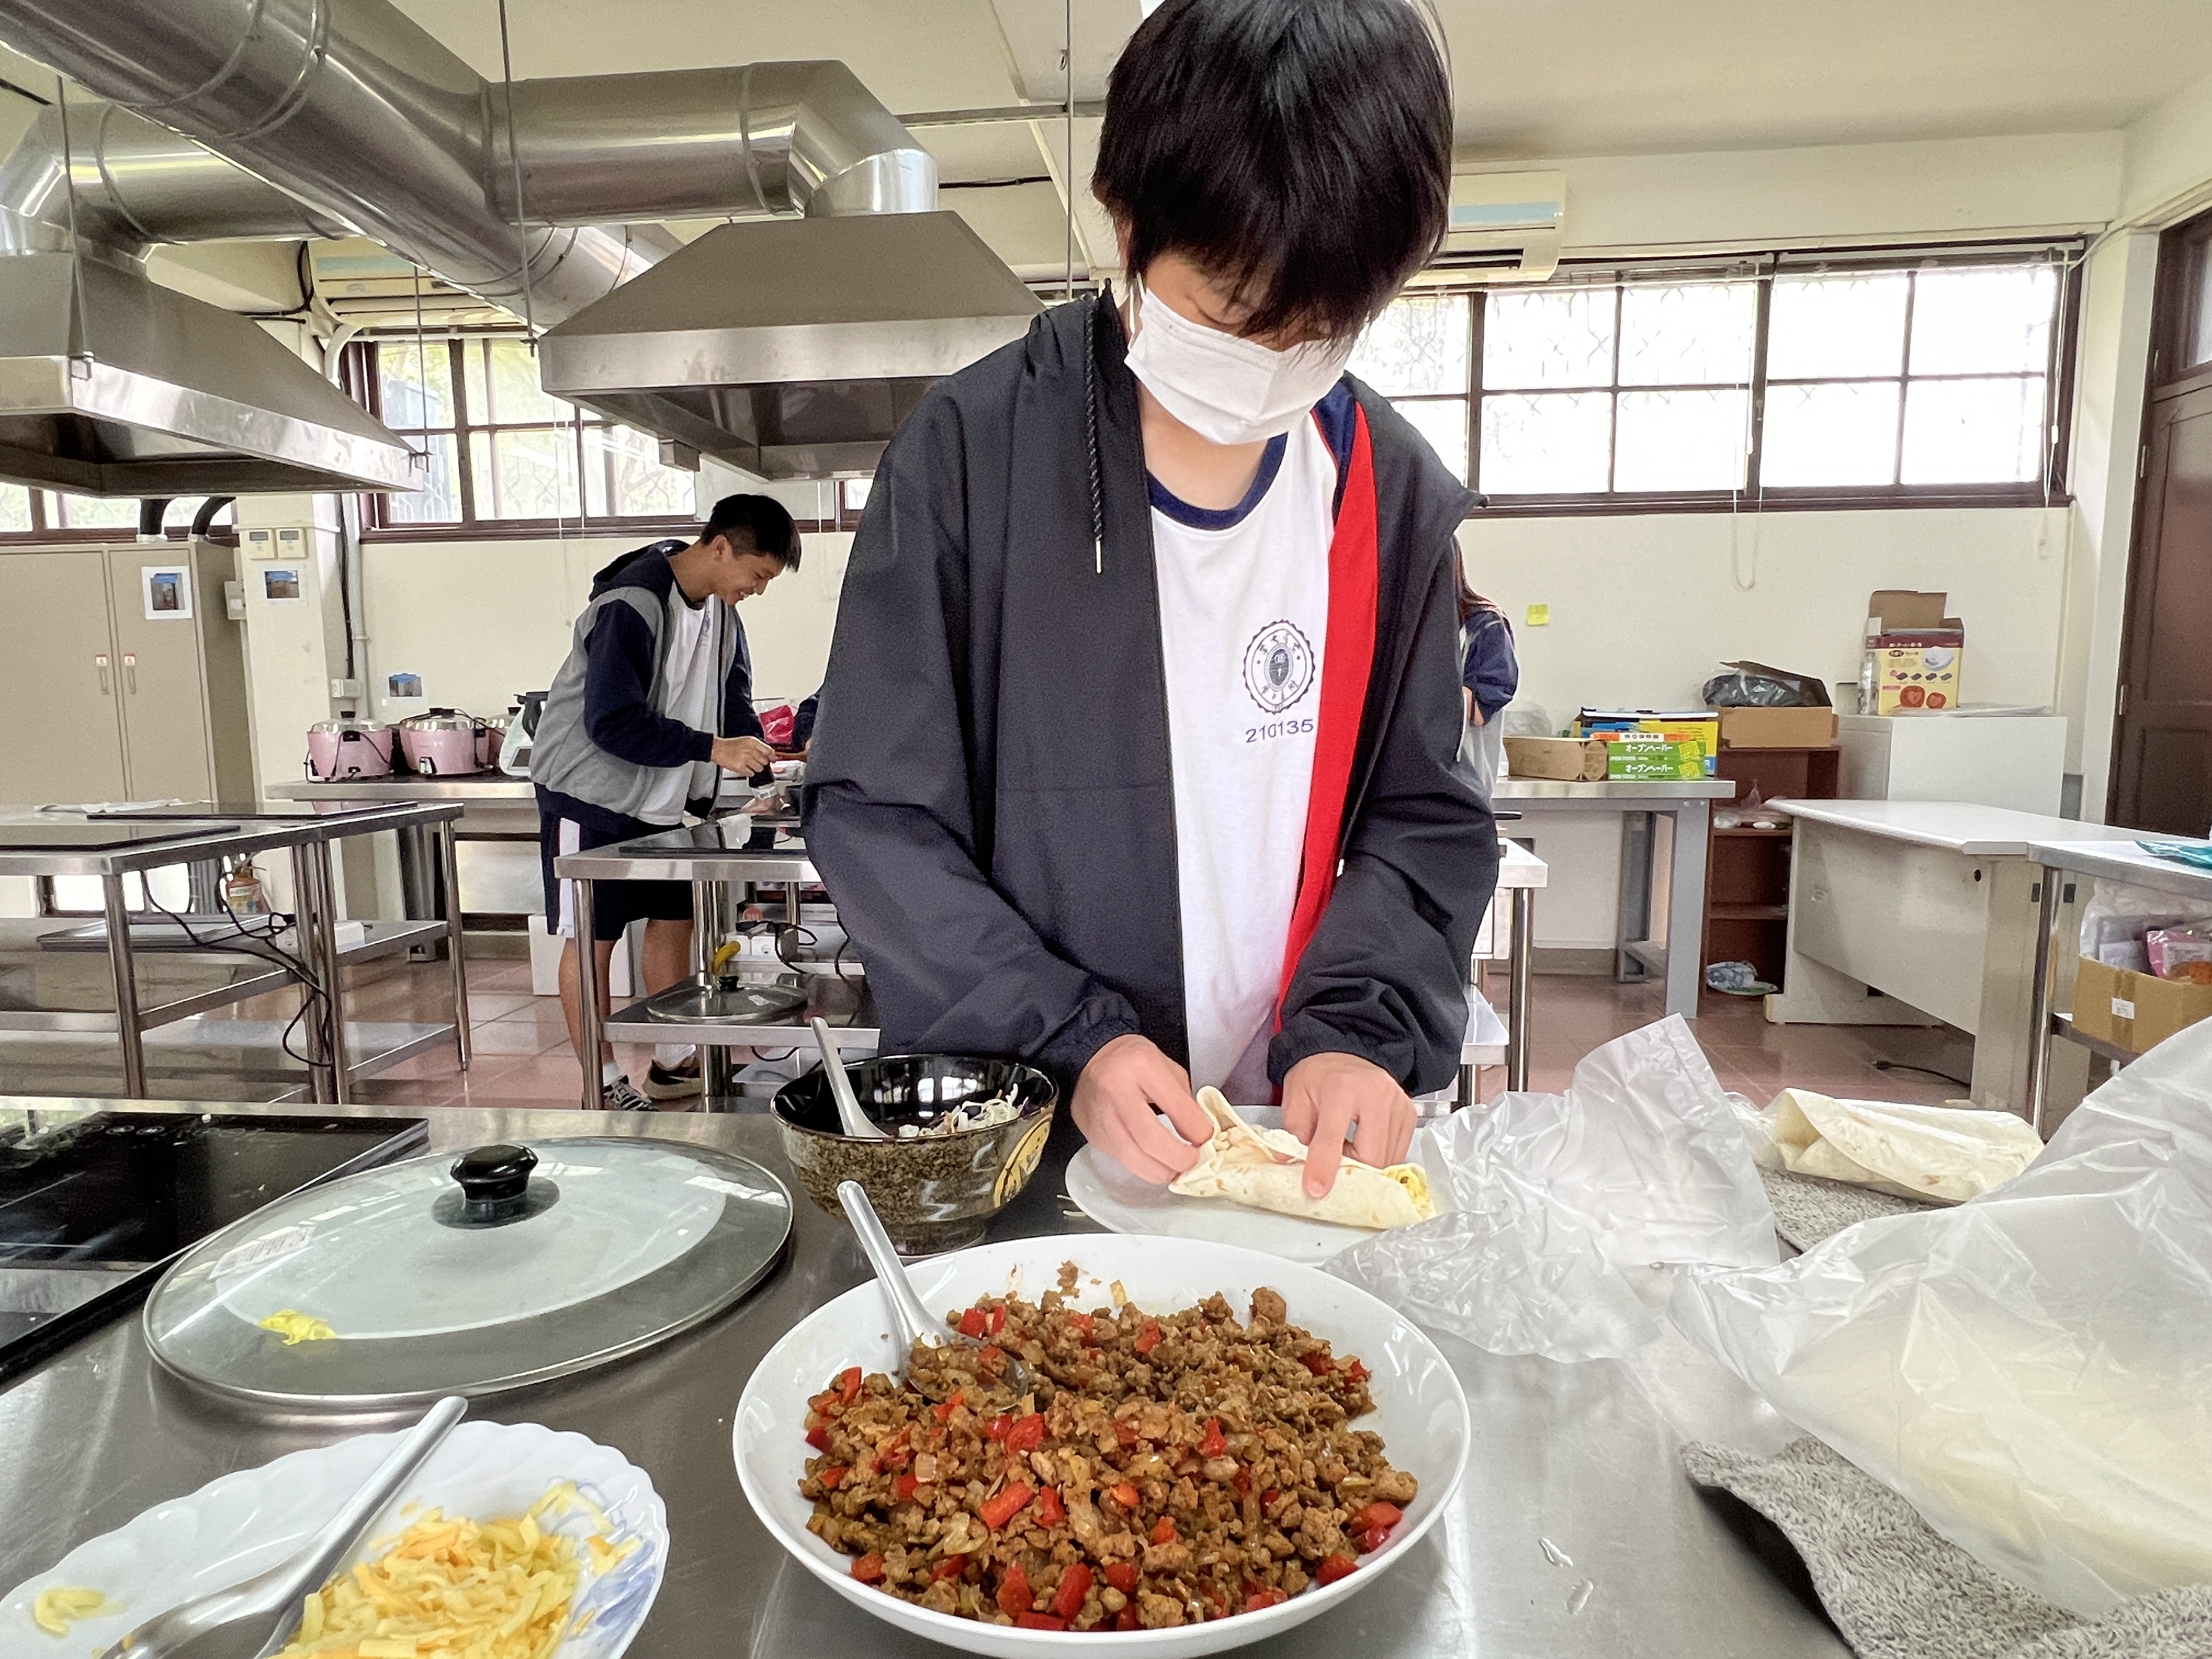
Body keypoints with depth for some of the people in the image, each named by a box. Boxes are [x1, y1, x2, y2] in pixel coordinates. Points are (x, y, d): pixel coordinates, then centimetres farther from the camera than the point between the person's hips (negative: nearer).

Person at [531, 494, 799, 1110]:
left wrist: (770, 765, -8)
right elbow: (612, 722, -28)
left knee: (674, 920, 11)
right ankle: (603, 1084, 11)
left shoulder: (721, 610, 3)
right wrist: (712, 749, -29)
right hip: (592, 796, -8)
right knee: (592, 939, 0)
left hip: (661, 800, 8)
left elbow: (733, 704, 8)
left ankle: (672, 1065, 23)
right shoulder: (631, 605, -24)